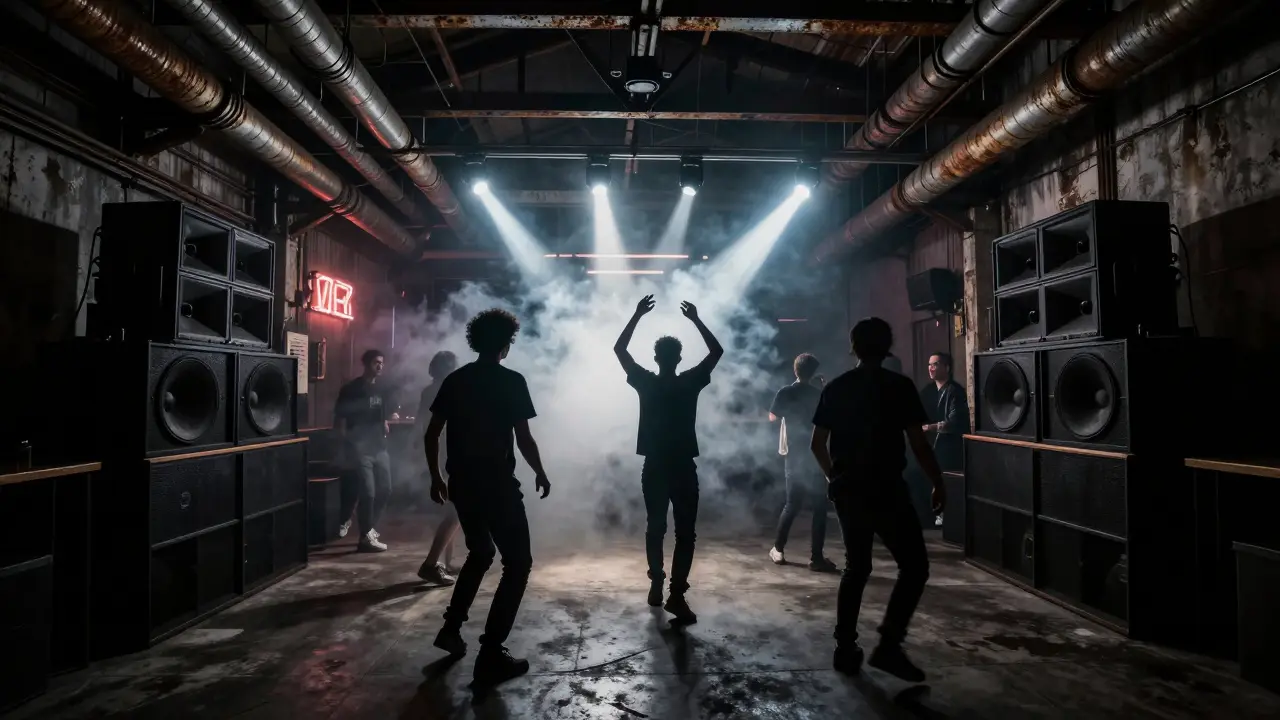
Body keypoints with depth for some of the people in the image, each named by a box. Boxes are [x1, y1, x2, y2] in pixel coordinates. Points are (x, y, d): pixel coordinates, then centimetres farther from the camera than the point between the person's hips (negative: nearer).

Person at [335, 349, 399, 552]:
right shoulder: (351, 389, -8)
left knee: (385, 490, 10)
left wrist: (390, 419, -3)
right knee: (367, 492, -9)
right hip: (359, 448, -6)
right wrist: (345, 447, -11)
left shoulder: (384, 389, 9)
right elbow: (339, 421, -7)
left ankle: (370, 527, 28)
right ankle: (366, 536, 1)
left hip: (379, 447, 7)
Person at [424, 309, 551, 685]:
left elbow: (431, 435, 8)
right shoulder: (511, 381, -11)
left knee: (480, 554, 26)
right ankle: (491, 653, 0)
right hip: (497, 485, -7)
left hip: (462, 484, 7)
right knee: (517, 563, 4)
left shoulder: (454, 380, 6)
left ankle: (451, 628, 27)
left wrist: (436, 477, 19)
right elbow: (524, 439, -13)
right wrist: (540, 473, 3)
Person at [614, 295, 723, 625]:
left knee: (655, 528, 16)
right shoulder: (690, 383, -5)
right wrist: (696, 320, 4)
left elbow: (619, 349, 6)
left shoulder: (645, 383, -3)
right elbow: (717, 350, 5)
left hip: (654, 469, 2)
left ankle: (657, 585, 22)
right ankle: (677, 594, -8)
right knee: (685, 533, 1)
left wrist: (637, 315, 4)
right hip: (683, 469, -2)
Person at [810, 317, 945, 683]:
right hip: (885, 489, -5)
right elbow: (918, 443, -9)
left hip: (847, 489, 5)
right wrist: (938, 483, 3)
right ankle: (889, 645, -3)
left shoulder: (835, 388, 6)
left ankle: (845, 649, 17)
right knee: (914, 566, 6)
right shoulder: (899, 386, -7)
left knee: (856, 567, 16)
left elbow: (817, 444, 9)